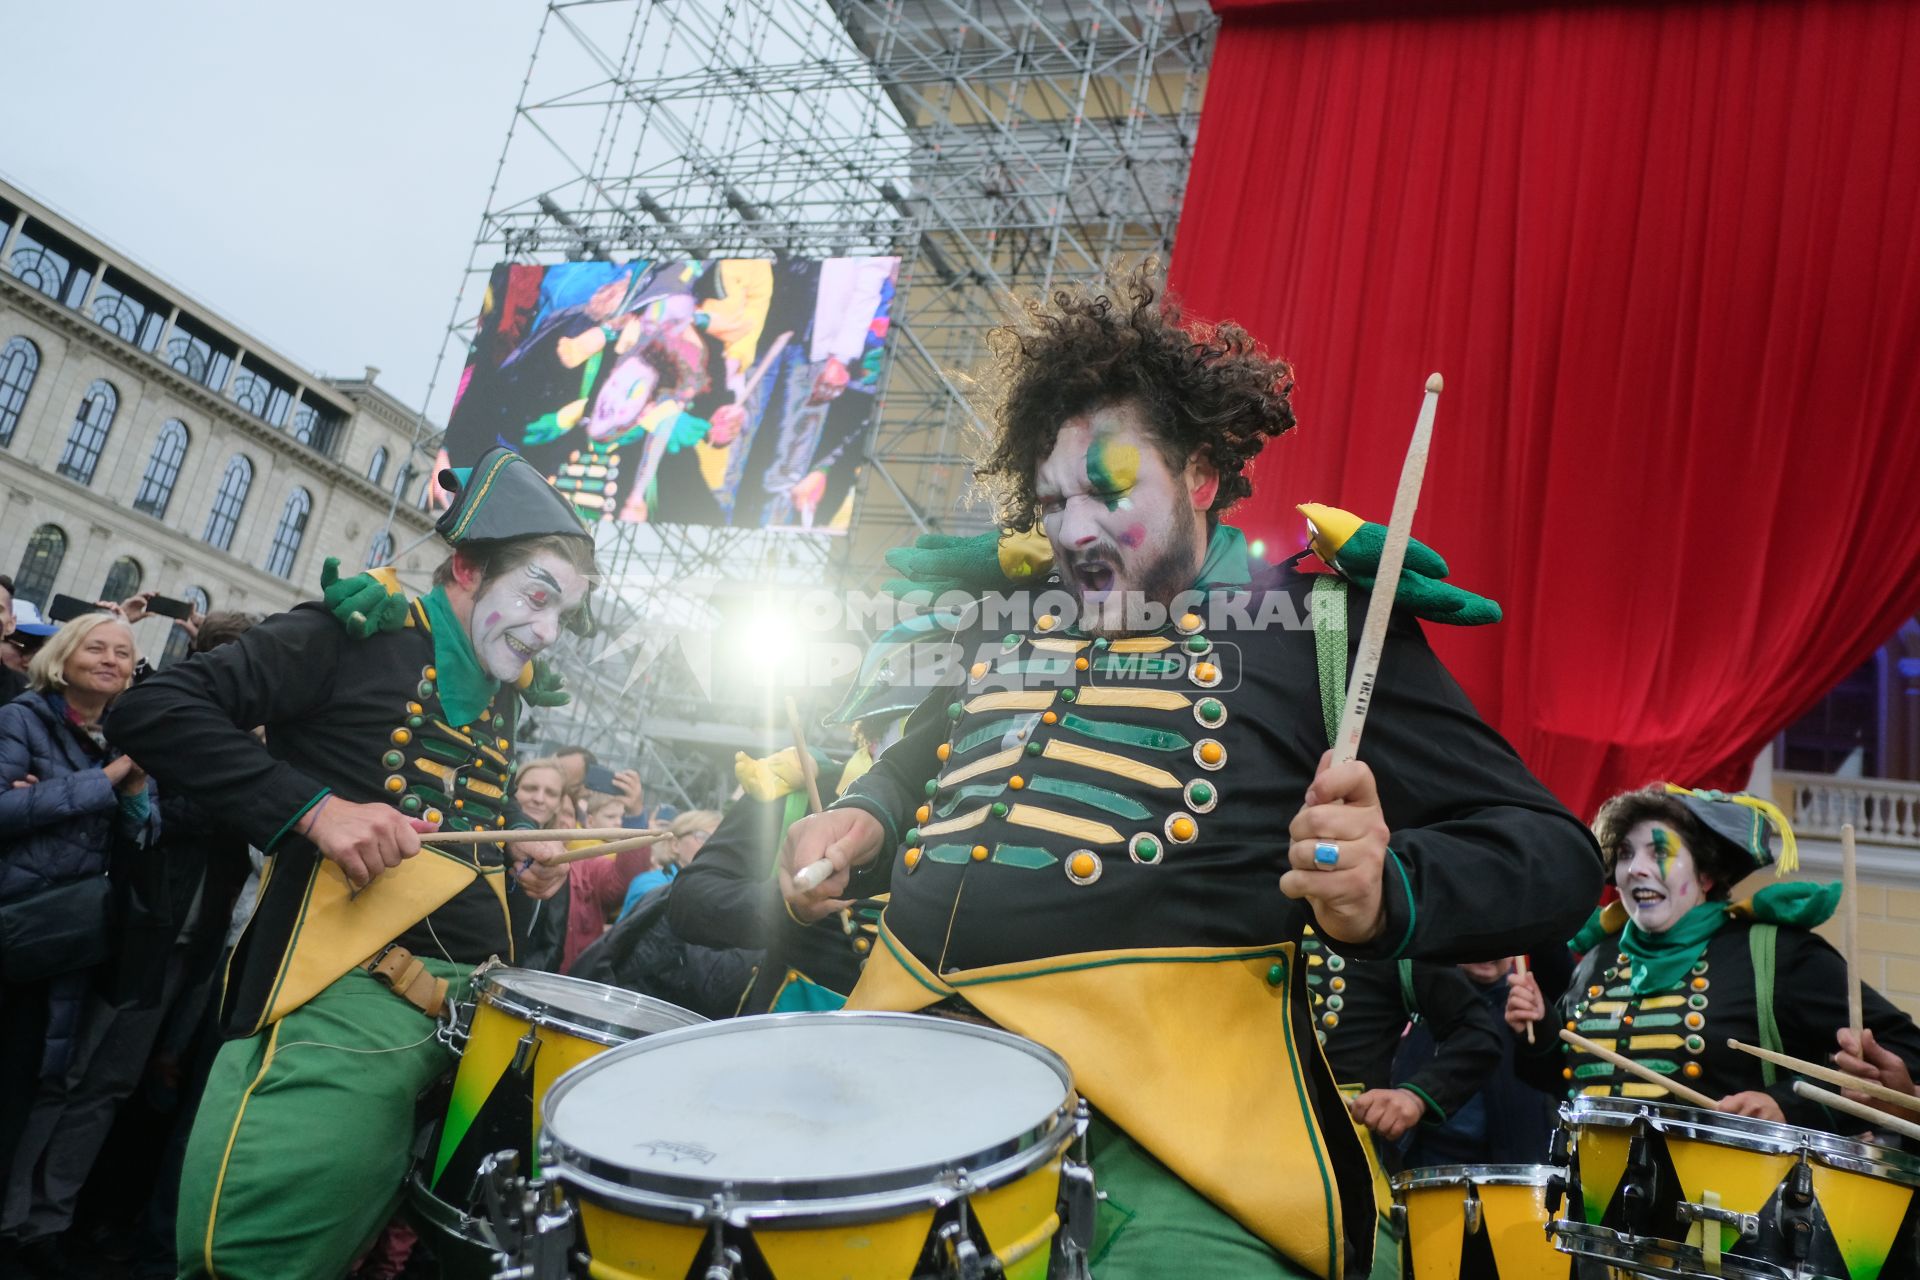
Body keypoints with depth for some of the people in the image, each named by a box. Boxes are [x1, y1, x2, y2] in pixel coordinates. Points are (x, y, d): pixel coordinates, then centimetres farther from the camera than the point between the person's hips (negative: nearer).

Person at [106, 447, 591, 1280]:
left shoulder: (501, 696, 20)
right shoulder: (362, 631, 0)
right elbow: (151, 711, -8)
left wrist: (524, 872, 12)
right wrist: (314, 808, -17)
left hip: (477, 1004, 7)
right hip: (349, 993, -6)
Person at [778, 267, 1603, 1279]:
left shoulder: (1310, 621, 5)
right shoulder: (1014, 618, 21)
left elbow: (1553, 854, 0)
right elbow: (915, 768, 36)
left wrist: (1383, 893, -21)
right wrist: (857, 825, 13)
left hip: (1164, 1087, -4)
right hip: (906, 1041, 5)